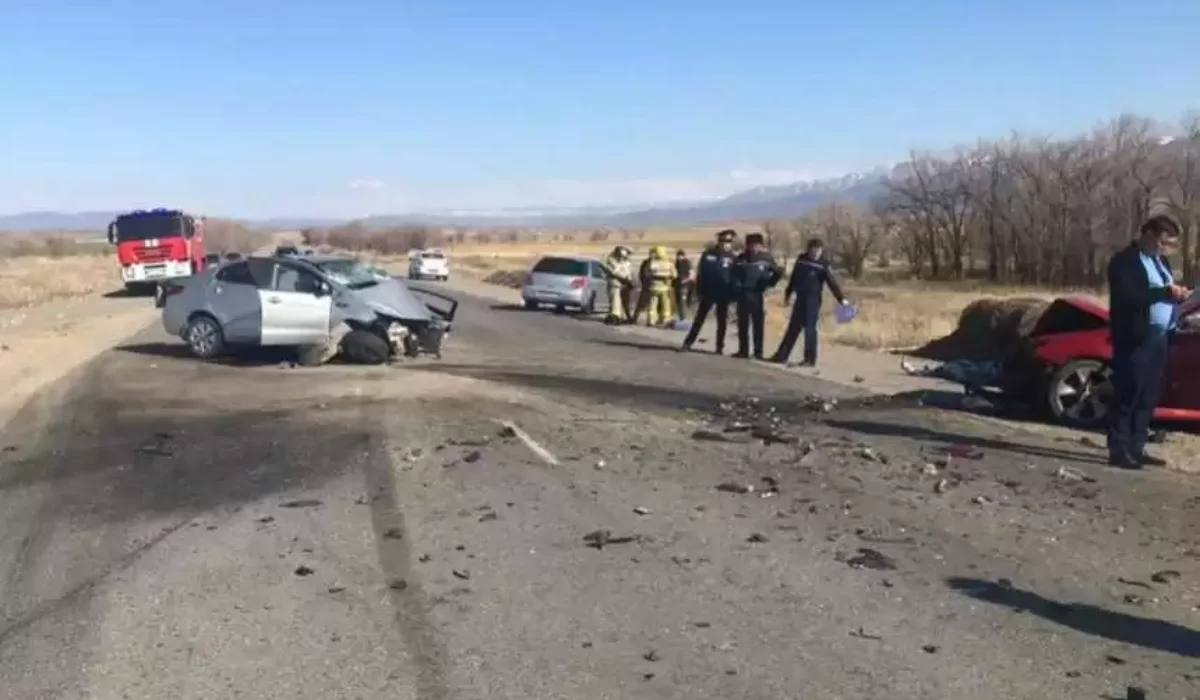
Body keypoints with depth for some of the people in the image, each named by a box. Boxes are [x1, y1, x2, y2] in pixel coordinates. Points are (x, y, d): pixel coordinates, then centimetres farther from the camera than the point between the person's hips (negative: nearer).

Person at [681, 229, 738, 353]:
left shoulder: (731, 257, -1)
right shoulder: (708, 254, -1)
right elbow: (700, 272, 1)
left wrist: (732, 293, -5)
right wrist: (699, 290, -4)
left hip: (724, 294, 0)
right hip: (708, 292, 0)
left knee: (722, 321, 7)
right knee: (699, 319, 2)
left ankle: (719, 347, 14)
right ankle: (688, 343, 6)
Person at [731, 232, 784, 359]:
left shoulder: (765, 258, -2)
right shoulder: (741, 258, 1)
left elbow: (779, 272, 7)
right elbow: (735, 274, 9)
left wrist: (768, 284, 4)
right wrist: (736, 287, 0)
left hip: (757, 295, -2)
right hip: (743, 294, 2)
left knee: (758, 324, 0)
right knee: (743, 324, 6)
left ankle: (758, 352, 3)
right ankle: (743, 350, 12)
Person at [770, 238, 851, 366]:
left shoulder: (823, 264, -8)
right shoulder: (801, 259, 5)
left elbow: (832, 282, -15)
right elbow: (793, 278, 15)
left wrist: (842, 299, -25)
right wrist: (787, 294, 20)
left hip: (813, 300, -5)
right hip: (800, 298, 5)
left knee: (810, 328, -4)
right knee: (793, 327, 9)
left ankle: (810, 359, 2)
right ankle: (782, 354, 14)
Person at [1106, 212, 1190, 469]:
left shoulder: (1160, 261, 19)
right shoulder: (1124, 261, -8)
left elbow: (1163, 295, 25)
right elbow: (1128, 297, -21)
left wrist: (1177, 294, 3)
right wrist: (1165, 291, -25)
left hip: (1159, 338, 8)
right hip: (1136, 339, -8)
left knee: (1149, 398, 9)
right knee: (1128, 396, -6)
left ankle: (1136, 449, 16)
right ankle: (1119, 451, -2)